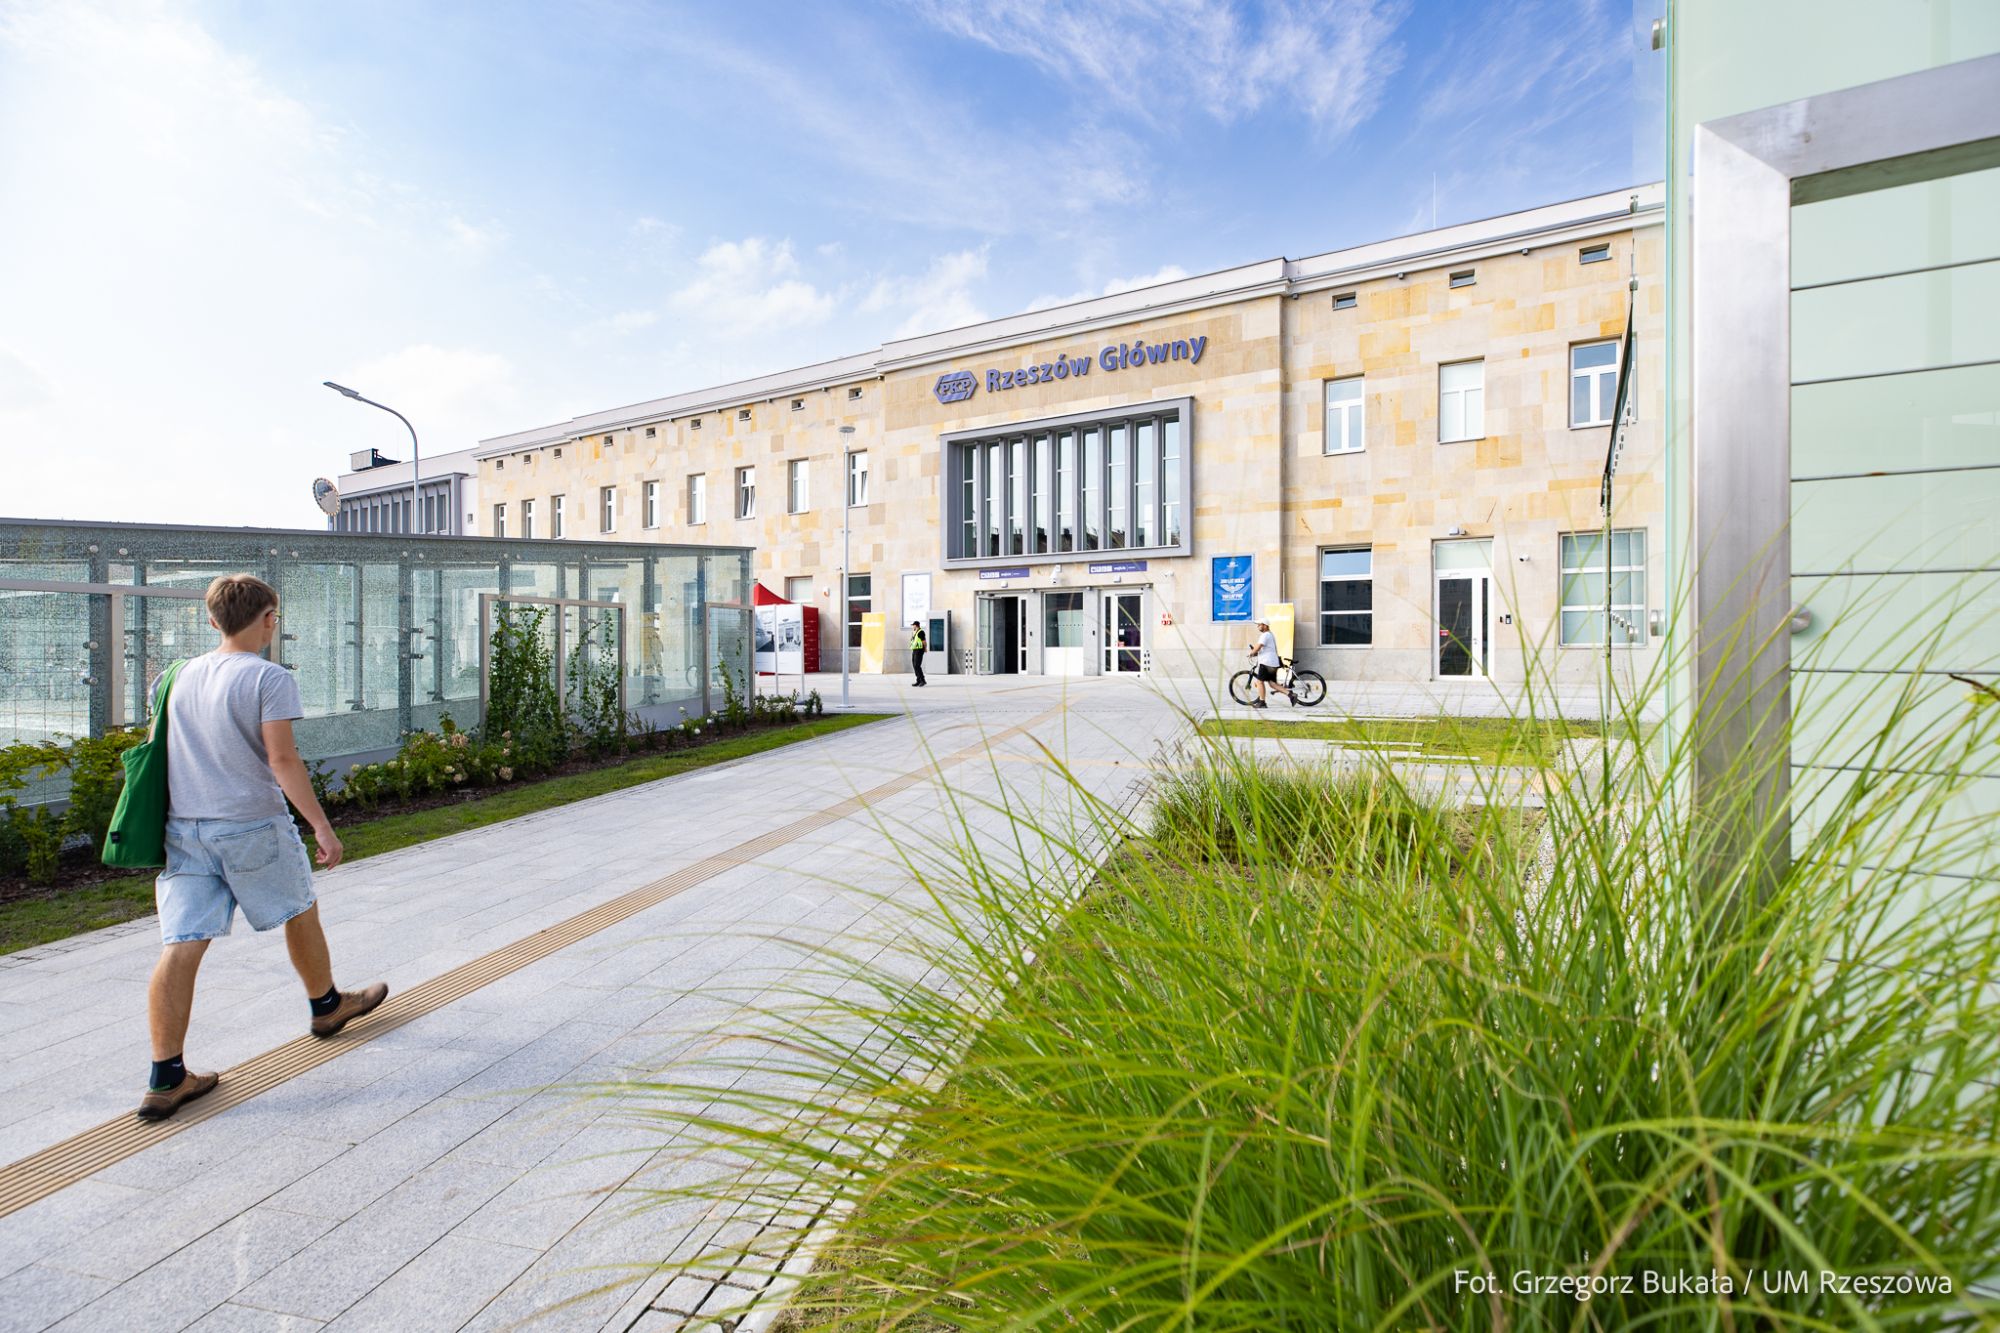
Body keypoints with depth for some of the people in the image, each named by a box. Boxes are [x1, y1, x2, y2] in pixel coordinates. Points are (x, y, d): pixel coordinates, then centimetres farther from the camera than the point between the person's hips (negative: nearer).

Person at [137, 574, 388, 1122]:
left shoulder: (183, 676, 8)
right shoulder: (269, 678, -12)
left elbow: (181, 752, 14)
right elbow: (282, 759, -18)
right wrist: (322, 827, -16)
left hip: (183, 828, 6)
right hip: (253, 827, -5)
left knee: (181, 945, 3)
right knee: (300, 912, 16)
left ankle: (167, 1079, 4)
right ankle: (327, 1005, 35)